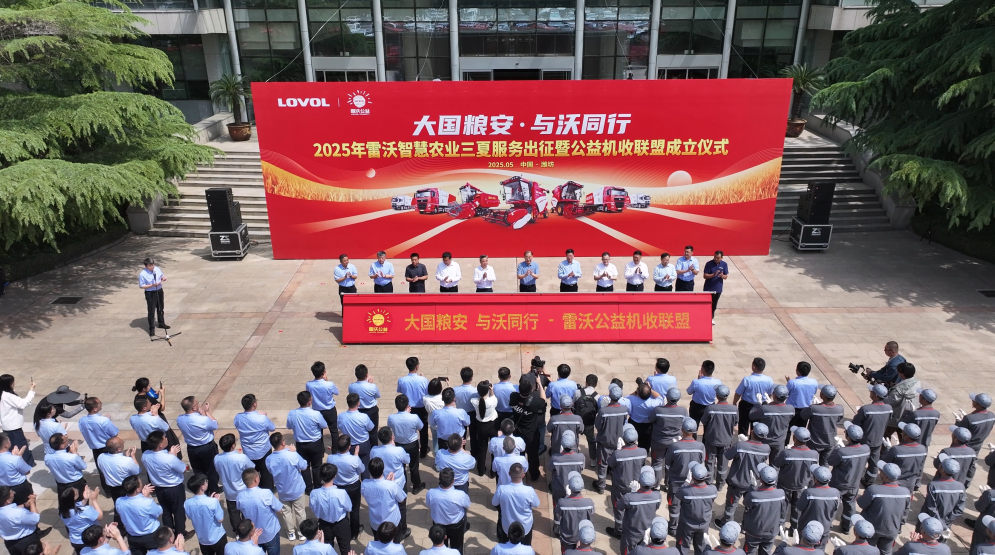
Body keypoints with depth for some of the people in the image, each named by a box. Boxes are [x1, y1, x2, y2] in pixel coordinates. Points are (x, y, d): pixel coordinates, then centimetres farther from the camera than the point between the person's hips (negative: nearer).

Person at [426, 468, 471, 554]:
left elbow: (430, 510, -8)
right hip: (456, 526, -1)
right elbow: (468, 507, -13)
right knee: (456, 547, 28)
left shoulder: (430, 493, -31)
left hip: (438, 525, 2)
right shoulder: (460, 495, -36)